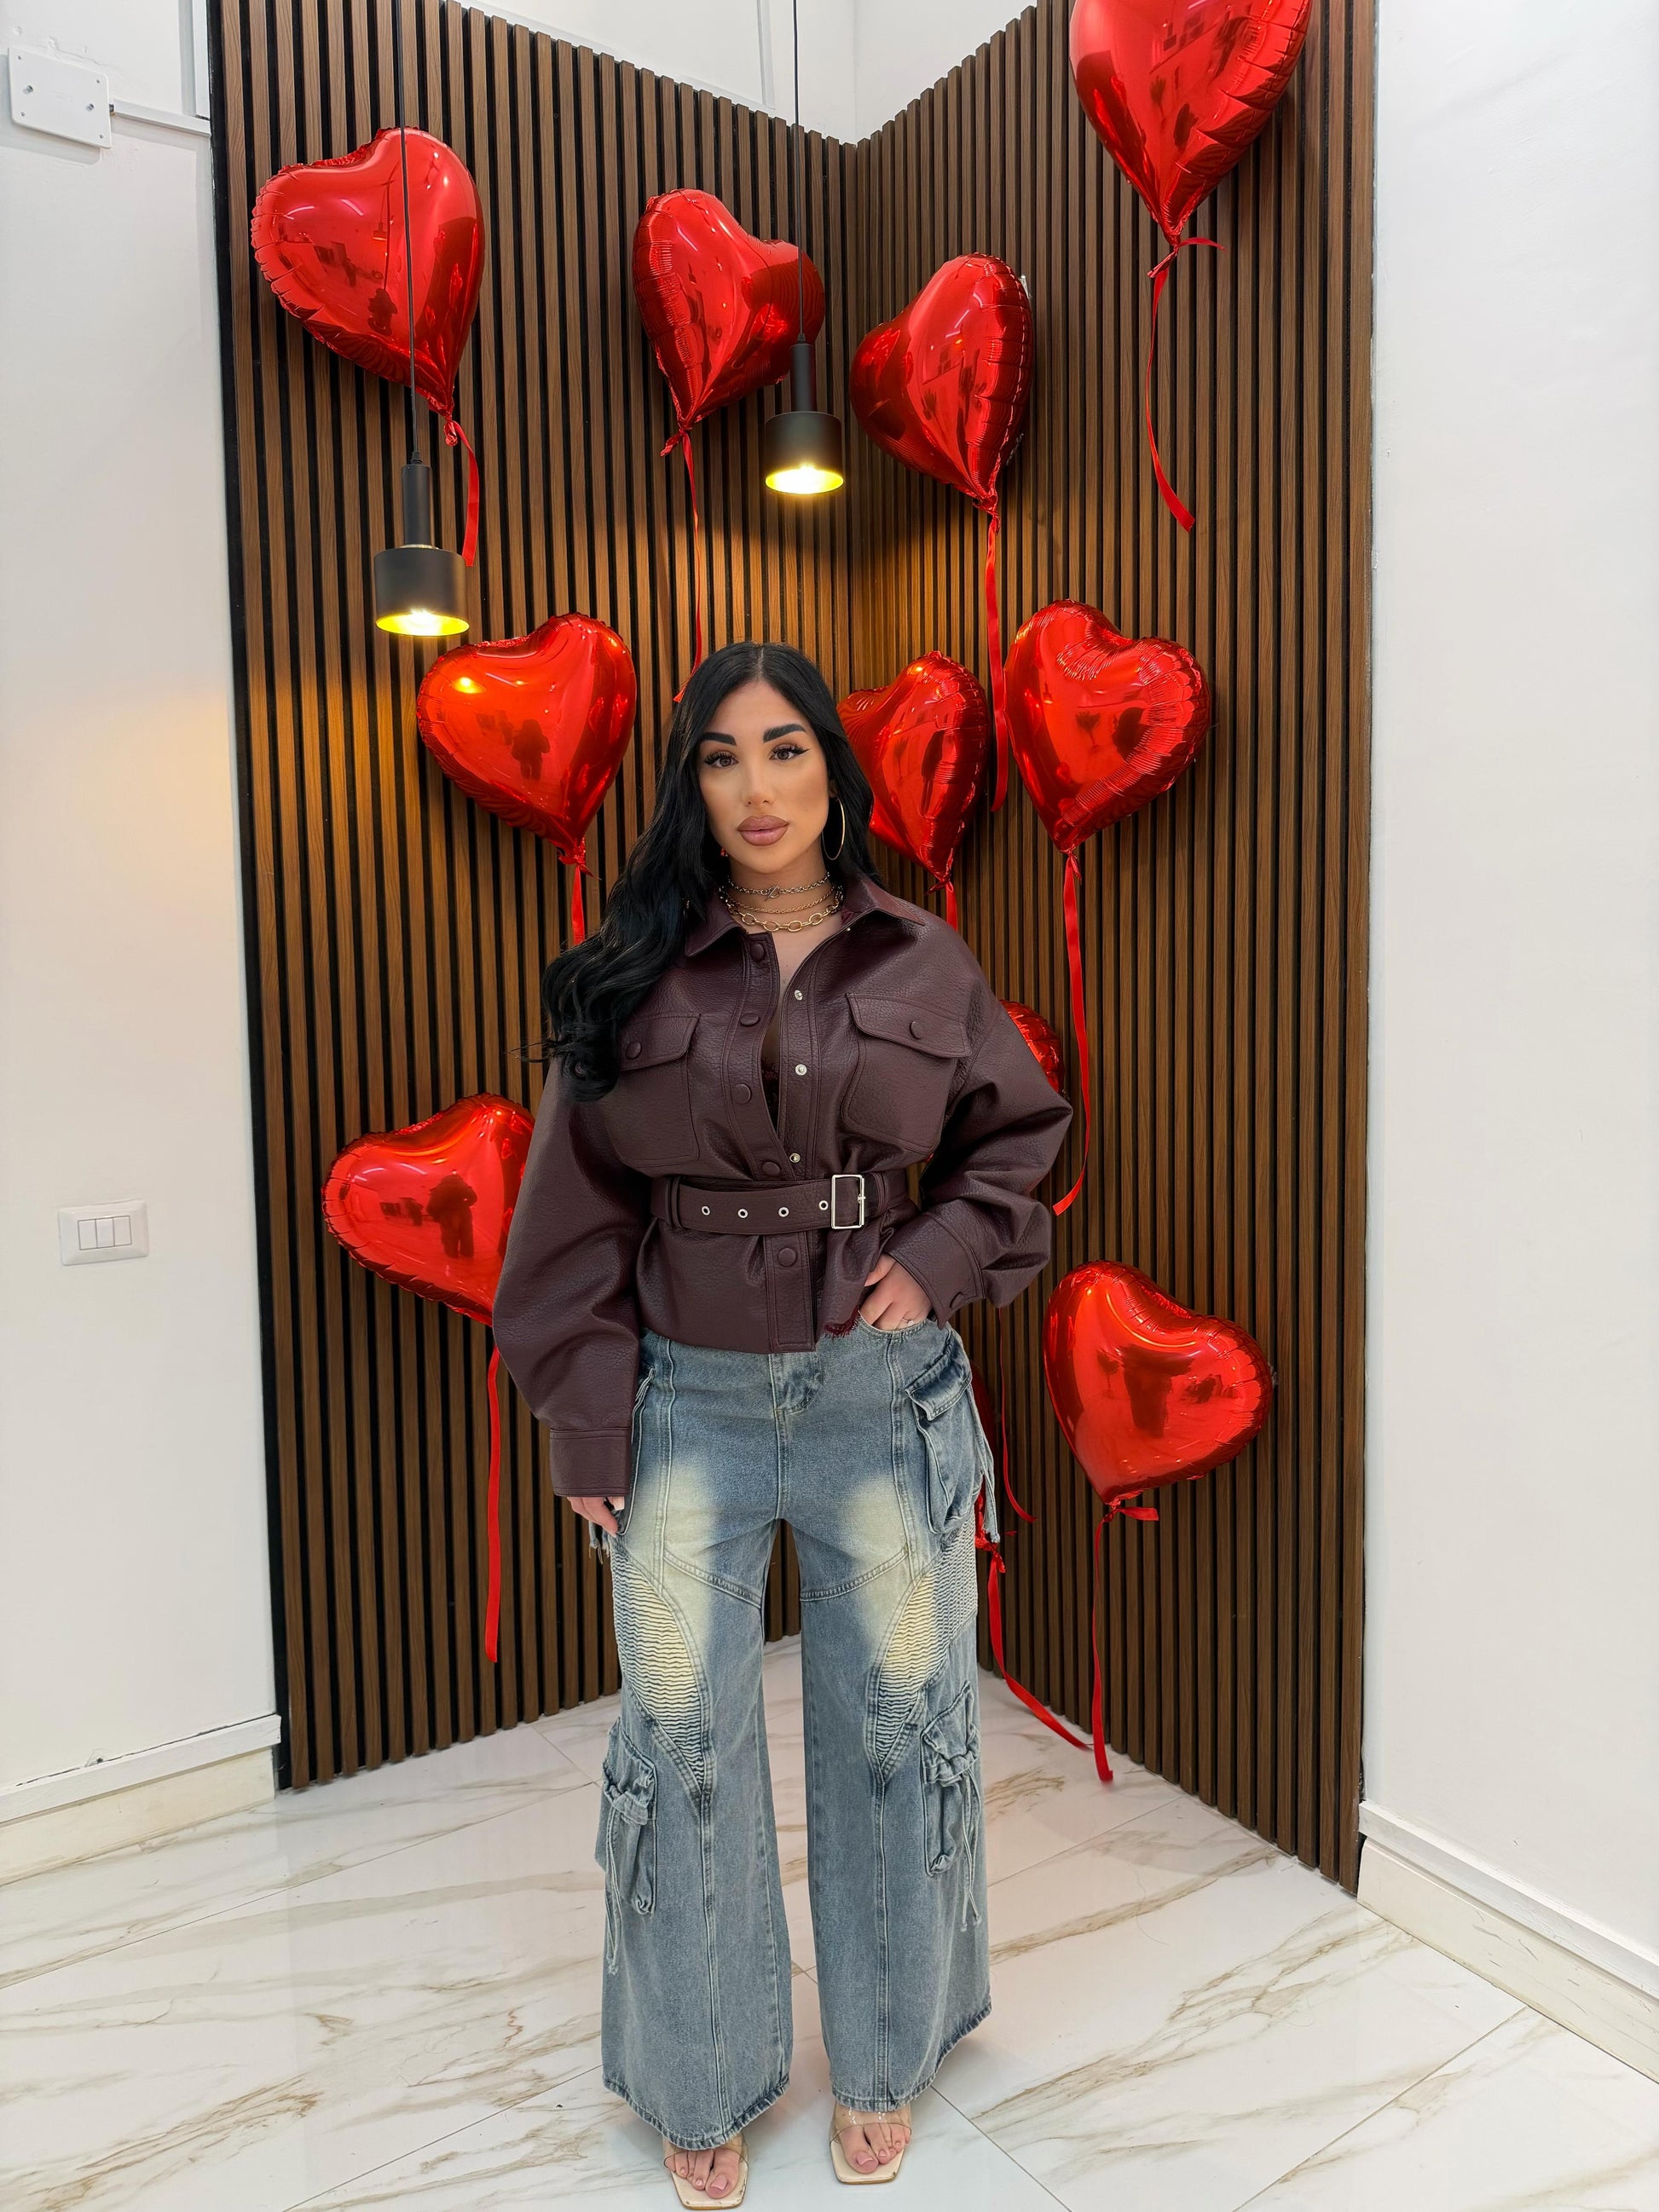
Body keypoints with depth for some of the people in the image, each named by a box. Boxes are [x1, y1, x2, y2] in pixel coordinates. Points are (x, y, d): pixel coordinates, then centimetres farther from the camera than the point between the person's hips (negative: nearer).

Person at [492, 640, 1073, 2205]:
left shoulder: (923, 965, 0)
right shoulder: (632, 980, -3)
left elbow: (1021, 1132, 11)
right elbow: (575, 1211, -1)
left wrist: (939, 1258, -5)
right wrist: (588, 1427, -3)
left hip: (886, 1394, 1)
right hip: (690, 1401, 0)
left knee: (895, 1728, 13)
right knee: (682, 1744, 9)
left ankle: (880, 2069, 40)